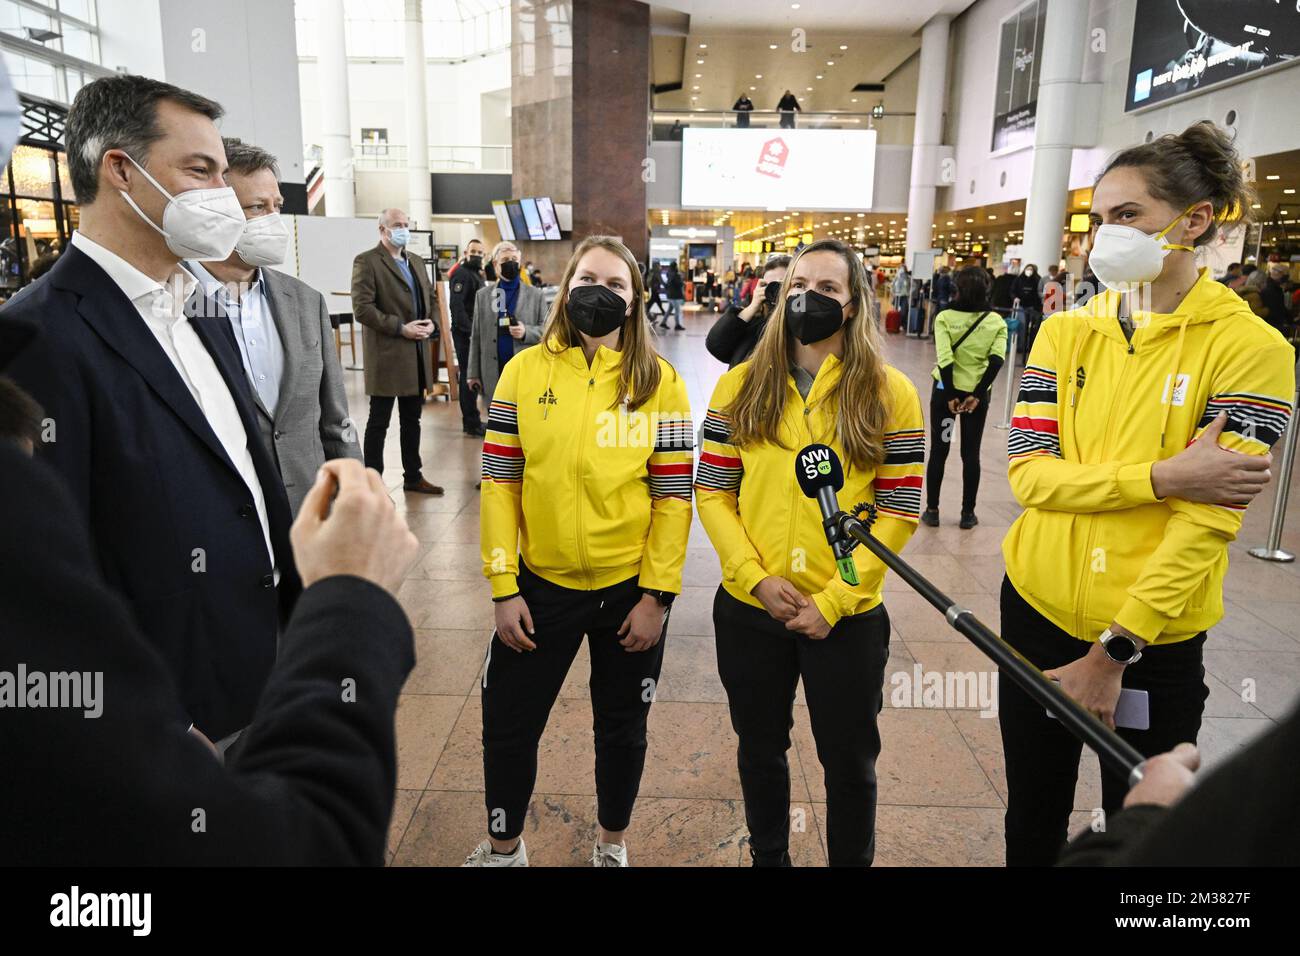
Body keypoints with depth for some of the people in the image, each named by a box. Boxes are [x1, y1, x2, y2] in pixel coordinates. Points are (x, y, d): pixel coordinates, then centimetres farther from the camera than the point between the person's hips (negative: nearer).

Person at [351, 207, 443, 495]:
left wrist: (431, 324, -1)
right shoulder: (367, 262, -7)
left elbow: (431, 298, 20)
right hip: (386, 355, -7)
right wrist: (401, 328, -18)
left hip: (417, 355, 7)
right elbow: (362, 308, -15)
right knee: (379, 422, 1)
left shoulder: (416, 261, 16)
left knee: (412, 419, 15)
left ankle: (413, 476, 25)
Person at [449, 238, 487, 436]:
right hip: (465, 333, -10)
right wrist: (469, 329, -23)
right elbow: (456, 305, -20)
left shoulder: (478, 275, 19)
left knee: (472, 375, 13)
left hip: (474, 332, 10)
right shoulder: (462, 274, -11)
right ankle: (472, 423, -3)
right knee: (468, 376, -7)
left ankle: (471, 420, 20)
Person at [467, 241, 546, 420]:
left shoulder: (535, 295, 8)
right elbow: (476, 338, 10)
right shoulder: (483, 295, 12)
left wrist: (526, 332, -13)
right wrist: (474, 373, 5)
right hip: (493, 373, 1)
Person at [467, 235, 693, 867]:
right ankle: (503, 847, 41)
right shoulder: (525, 371, -3)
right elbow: (499, 483, -3)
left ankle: (611, 843, 45)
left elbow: (673, 496, -5)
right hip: (541, 584, 1)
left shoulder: (659, 382, -5)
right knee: (508, 725, 13)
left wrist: (657, 596, -9)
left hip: (630, 588, 0)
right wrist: (503, 588, -7)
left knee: (622, 728, 18)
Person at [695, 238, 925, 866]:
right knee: (760, 749, 21)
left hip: (848, 617, -2)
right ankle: (767, 856, 45)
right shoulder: (741, 387, 0)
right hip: (749, 609, 2)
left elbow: (899, 511, -8)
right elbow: (712, 492, -2)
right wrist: (755, 577, -14)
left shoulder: (889, 394, -5)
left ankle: (852, 859, 41)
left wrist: (834, 600, -14)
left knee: (850, 762, 15)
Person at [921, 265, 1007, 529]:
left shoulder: (945, 317, -8)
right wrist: (977, 394, -14)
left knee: (938, 451, 9)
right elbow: (996, 360, -13)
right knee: (971, 454, 10)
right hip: (977, 392, 1)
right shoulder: (997, 321, -2)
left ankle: (932, 510, 14)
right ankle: (967, 514, 14)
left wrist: (950, 395, -14)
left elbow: (945, 359, -17)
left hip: (945, 390, -1)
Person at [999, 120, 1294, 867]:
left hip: (1154, 642, -3)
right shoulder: (1066, 333, 1)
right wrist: (1162, 476, -21)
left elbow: (1208, 522, -15)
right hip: (1038, 611, 3)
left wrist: (1114, 651, -18)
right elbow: (1027, 473, -8)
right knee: (1032, 824, 19)